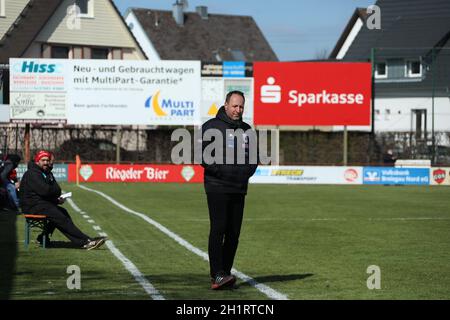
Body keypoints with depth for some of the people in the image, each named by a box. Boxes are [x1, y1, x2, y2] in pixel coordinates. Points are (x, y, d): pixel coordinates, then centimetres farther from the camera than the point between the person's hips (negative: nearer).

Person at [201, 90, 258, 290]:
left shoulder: (246, 130, 16)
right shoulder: (212, 127, -2)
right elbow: (203, 155, -9)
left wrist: (247, 172, 5)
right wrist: (221, 170, -16)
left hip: (239, 189, 6)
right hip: (217, 188, -6)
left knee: (234, 234, 4)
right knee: (218, 229, -13)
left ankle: (224, 274, 8)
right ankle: (217, 275, -18)